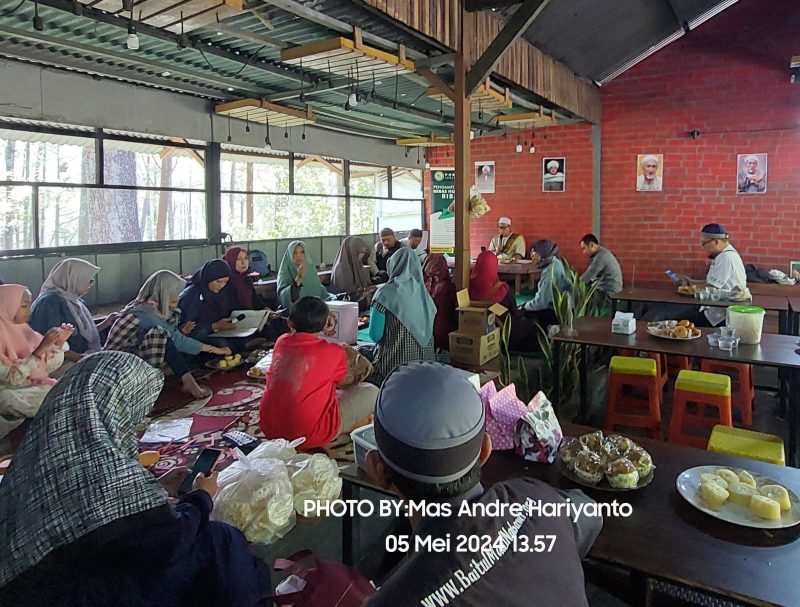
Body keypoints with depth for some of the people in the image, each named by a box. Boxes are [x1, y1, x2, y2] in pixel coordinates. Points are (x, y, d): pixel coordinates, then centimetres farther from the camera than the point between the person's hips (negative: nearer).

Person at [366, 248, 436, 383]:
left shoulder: (386, 293, -10)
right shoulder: (424, 294, 4)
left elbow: (375, 336, -9)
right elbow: (427, 334, 12)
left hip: (393, 363, -5)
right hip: (424, 361, 6)